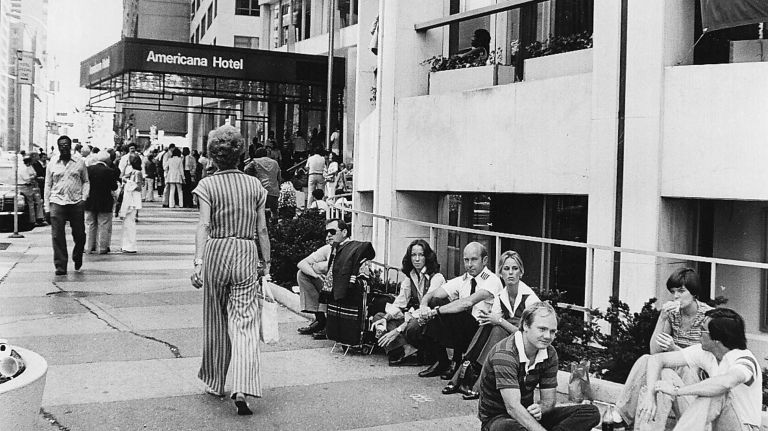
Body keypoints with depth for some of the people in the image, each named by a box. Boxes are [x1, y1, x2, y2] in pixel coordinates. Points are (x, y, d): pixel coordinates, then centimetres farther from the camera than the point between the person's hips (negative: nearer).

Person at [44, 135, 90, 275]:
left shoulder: (79, 162, 7)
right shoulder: (52, 163, 8)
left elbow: (86, 181, 13)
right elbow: (48, 185, 11)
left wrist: (84, 198, -2)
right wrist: (46, 206, 6)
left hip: (76, 203, 0)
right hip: (57, 202, 0)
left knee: (79, 234, 4)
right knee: (57, 236, -6)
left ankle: (77, 258, 32)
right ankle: (60, 266, -1)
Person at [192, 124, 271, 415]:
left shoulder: (207, 185, -1)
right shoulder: (254, 185, 5)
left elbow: (204, 226, -12)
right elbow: (262, 230, 5)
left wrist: (198, 262, -17)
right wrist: (267, 263, 12)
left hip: (216, 253, -1)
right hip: (247, 255, 1)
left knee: (215, 322, 14)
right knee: (245, 322, -3)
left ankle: (214, 383, 28)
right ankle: (242, 389, -18)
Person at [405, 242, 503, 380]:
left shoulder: (492, 281, -11)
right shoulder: (461, 281, 9)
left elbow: (468, 303, -28)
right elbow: (431, 295, 1)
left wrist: (435, 311, -29)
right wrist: (424, 307, -23)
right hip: (458, 334, 6)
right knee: (413, 330, -13)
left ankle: (457, 362, -12)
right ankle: (441, 363, 11)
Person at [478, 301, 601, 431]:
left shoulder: (549, 353, -1)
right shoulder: (504, 354, -24)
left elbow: (548, 399, 2)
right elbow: (513, 407, -31)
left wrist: (540, 408, -23)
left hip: (528, 415, 7)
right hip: (497, 419, -7)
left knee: (591, 412, -8)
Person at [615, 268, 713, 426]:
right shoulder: (671, 311, 2)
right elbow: (654, 351, -5)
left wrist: (674, 348, -29)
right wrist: (662, 318, -18)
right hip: (674, 364, 4)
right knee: (644, 361, -26)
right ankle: (621, 415, -28)